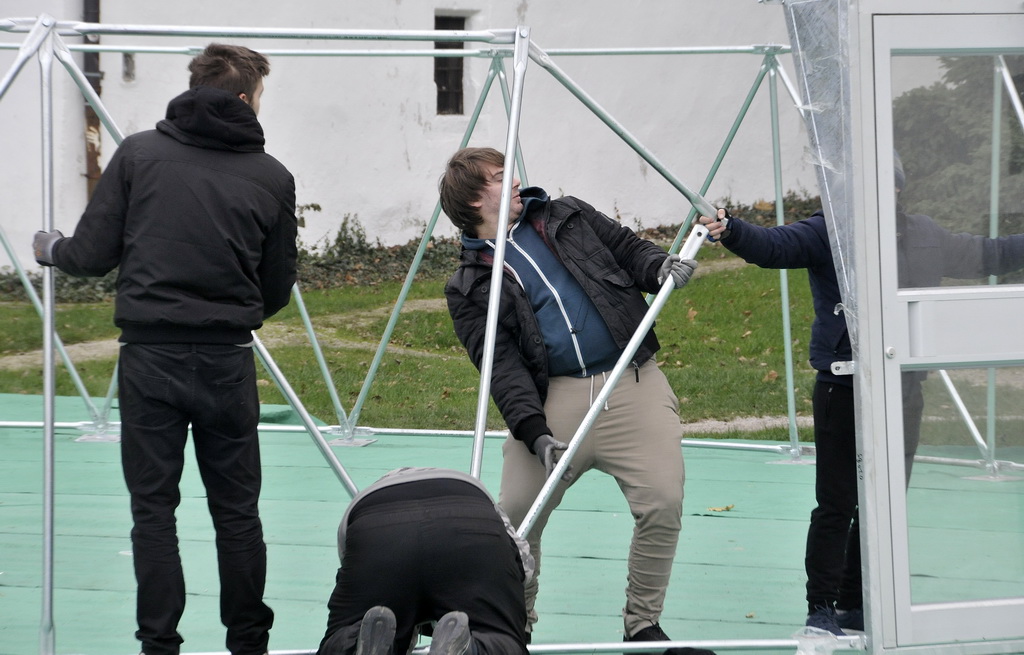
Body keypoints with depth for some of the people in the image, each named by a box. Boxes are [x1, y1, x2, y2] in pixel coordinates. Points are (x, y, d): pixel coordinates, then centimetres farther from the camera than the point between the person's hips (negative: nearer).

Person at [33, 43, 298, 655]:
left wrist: (52, 248, 21)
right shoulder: (272, 177, 2)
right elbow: (278, 290, 9)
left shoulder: (139, 153, 1)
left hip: (149, 356, 0)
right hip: (228, 361, 0)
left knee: (153, 507, 6)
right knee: (237, 510, 10)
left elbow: (93, 255, -1)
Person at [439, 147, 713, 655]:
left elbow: (630, 251, 20)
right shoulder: (468, 287, 6)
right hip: (552, 400, -1)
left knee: (663, 505, -11)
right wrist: (535, 433, -17)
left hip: (633, 386, 1)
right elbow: (502, 366, -4)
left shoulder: (569, 217, 17)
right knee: (513, 515, -5)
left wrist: (663, 267, -5)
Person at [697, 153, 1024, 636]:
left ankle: (856, 606, 22)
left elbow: (981, 256, 26)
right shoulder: (827, 232, -7)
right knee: (836, 506, -4)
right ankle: (821, 609, 4)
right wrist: (730, 231, -41)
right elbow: (773, 245, -22)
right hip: (844, 391, -5)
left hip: (903, 392, 5)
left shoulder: (925, 237, 10)